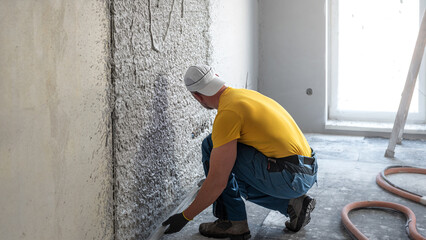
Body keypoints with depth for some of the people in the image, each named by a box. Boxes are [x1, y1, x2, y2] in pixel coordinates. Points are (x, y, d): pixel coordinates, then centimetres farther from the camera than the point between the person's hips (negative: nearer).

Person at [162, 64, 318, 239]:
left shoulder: (227, 113, -14)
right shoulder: (244, 94, 15)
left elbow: (217, 181, -16)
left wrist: (186, 216, -4)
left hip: (290, 176, -9)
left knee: (211, 146, -2)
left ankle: (233, 221, 3)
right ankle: (293, 204, 13)